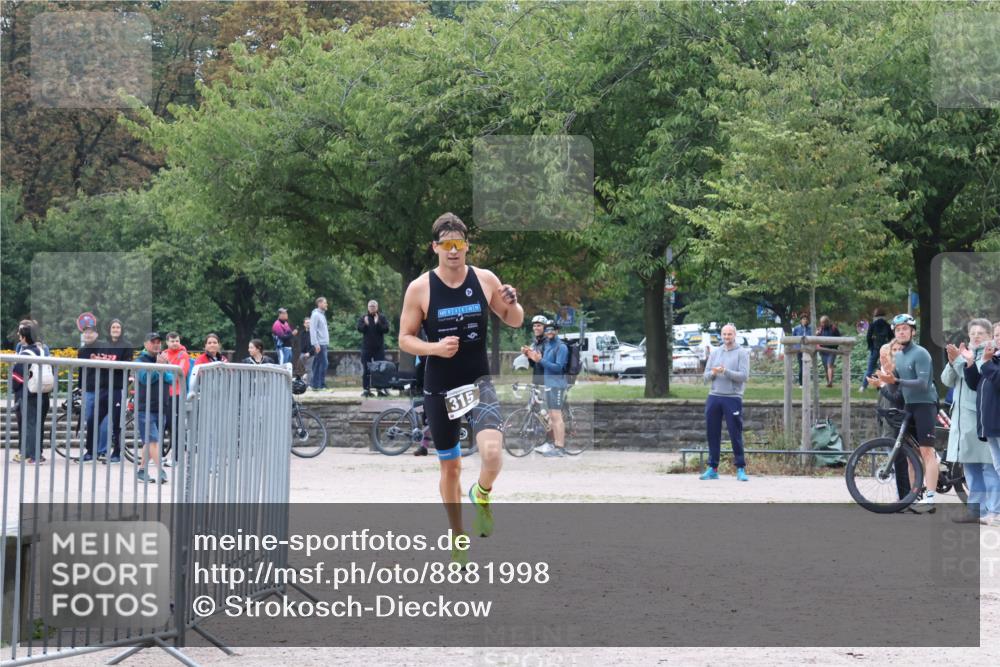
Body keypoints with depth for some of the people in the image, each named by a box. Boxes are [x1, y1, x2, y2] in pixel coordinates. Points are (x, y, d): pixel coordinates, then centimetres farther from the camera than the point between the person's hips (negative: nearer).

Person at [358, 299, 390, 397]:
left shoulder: (382, 318, 3)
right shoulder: (363, 318, 6)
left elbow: (386, 329, -8)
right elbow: (359, 329, -6)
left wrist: (378, 323, -22)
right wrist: (365, 324, -25)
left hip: (379, 348, -1)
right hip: (366, 347, 1)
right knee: (366, 370, 1)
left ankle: (381, 388, 0)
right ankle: (366, 389, 5)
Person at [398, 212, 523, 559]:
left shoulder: (485, 280, -3)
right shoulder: (420, 289, -7)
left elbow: (514, 321, 9)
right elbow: (405, 338, -2)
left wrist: (512, 305, -14)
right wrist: (434, 348, -21)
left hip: (478, 382, 0)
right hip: (439, 388, 0)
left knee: (492, 452, -24)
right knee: (450, 465, 11)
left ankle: (481, 495, 9)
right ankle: (458, 537, 30)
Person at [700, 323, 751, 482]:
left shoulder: (742, 353, 1)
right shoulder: (715, 352, 15)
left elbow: (744, 376, -10)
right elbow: (706, 376, 12)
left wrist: (725, 371, -18)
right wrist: (713, 373, -10)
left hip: (733, 398, -4)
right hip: (714, 396, 4)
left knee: (735, 434, -3)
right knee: (713, 434, 4)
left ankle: (740, 469, 0)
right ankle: (713, 468, 9)